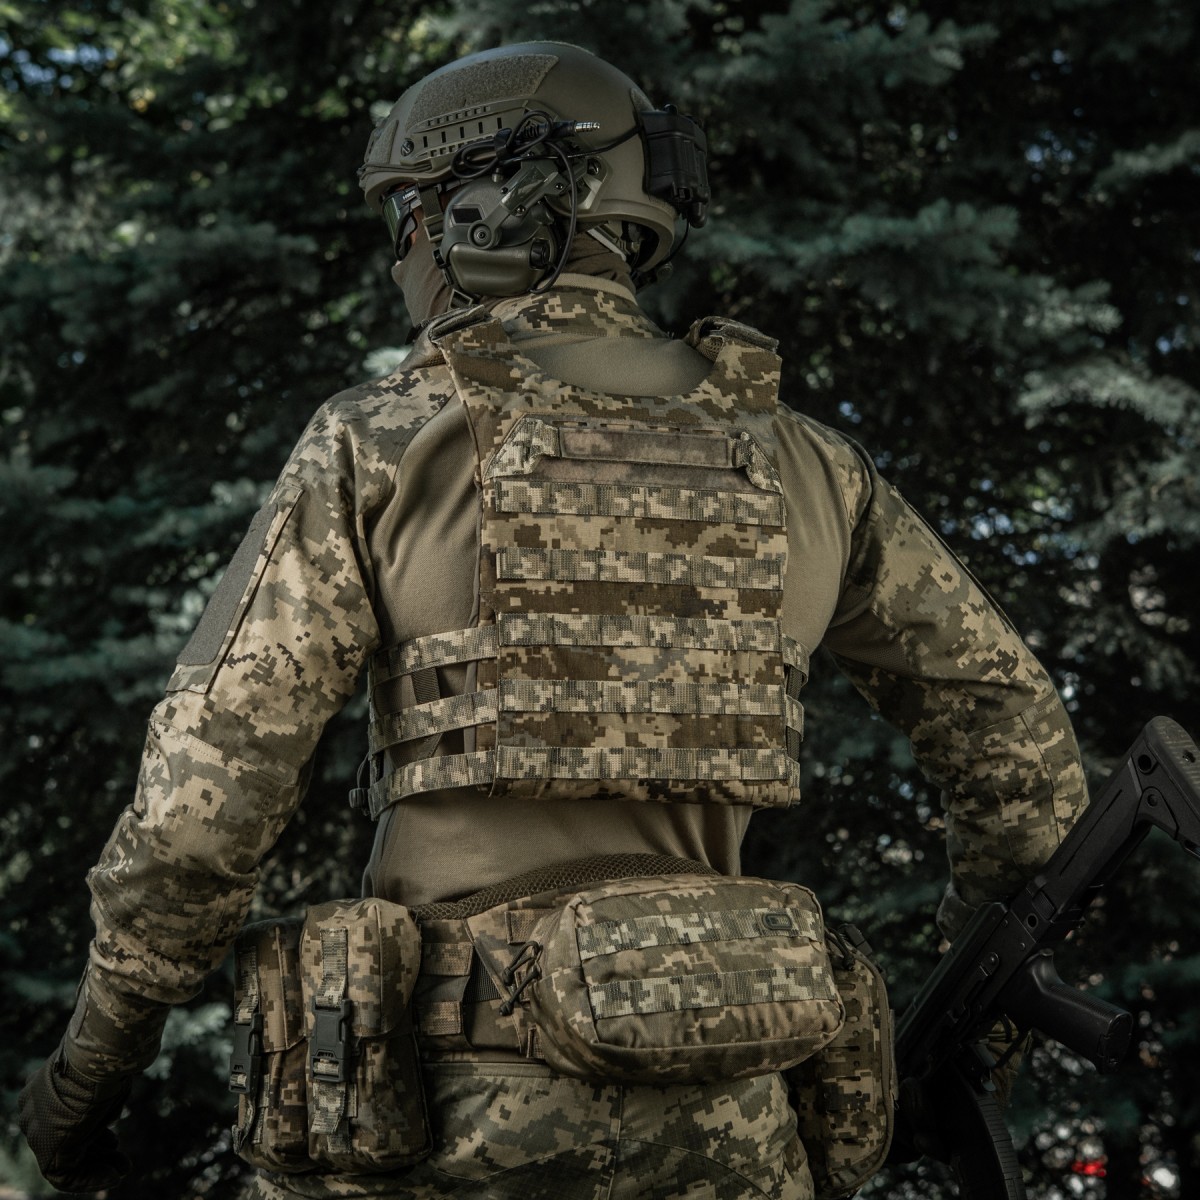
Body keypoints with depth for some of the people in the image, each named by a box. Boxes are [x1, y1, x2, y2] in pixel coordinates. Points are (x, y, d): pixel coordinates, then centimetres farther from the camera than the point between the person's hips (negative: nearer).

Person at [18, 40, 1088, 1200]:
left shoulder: (376, 446, -2)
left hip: (447, 1098, -3)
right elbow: (1015, 738, 15)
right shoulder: (801, 465, 9)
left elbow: (201, 799, -5)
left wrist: (88, 1065, 9)